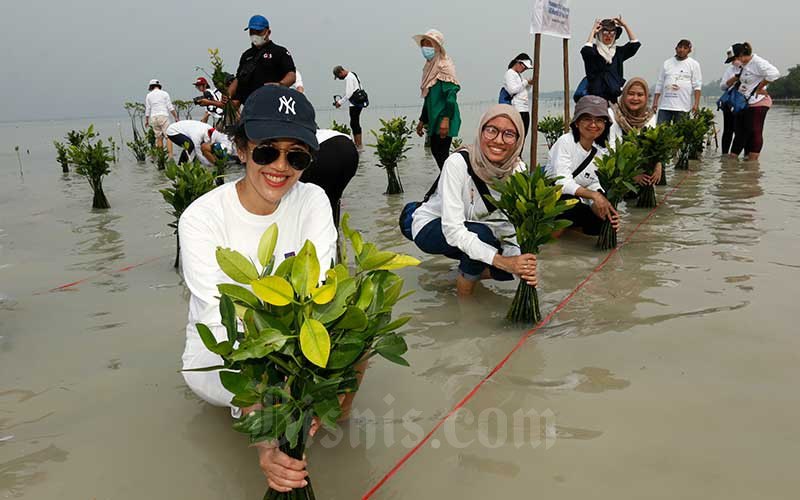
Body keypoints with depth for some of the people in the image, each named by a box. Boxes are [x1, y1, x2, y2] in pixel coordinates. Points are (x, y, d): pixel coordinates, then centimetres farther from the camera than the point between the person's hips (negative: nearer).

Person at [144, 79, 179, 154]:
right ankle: (170, 156, -21)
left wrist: (146, 121, 20)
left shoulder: (149, 95, 11)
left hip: (153, 118, 3)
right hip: (163, 116, -3)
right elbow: (170, 107, 0)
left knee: (159, 138, 9)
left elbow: (147, 109, 11)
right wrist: (176, 117, 4)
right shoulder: (164, 94, 6)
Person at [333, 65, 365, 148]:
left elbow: (349, 94, -20)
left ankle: (359, 145, -8)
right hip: (359, 103, 10)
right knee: (356, 124, 14)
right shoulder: (352, 75, 17)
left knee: (354, 125, -8)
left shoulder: (348, 78, -15)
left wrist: (340, 102, -10)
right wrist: (340, 99, 18)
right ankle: (359, 145, 18)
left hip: (355, 104, -10)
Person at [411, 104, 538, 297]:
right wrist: (502, 261, -44)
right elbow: (452, 229, -36)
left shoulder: (518, 169, -16)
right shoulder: (458, 163, -31)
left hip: (473, 234, 5)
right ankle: (464, 298, -9)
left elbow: (512, 227, -18)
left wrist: (522, 263, -38)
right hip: (431, 228, -5)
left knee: (515, 264, -16)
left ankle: (469, 272, 13)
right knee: (482, 233, -33)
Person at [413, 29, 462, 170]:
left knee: (442, 153, -8)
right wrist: (422, 120, 22)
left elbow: (450, 94, -18)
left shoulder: (444, 65, -10)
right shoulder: (430, 66, 15)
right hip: (433, 119, 9)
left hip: (443, 119, -9)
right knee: (436, 151, 13)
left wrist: (446, 119, -26)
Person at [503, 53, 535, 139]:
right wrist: (525, 82, -8)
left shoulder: (519, 75, 21)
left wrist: (529, 84, 9)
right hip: (517, 110, -9)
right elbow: (512, 90, -15)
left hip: (525, 109, 9)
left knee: (523, 136, 5)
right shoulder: (509, 73, -3)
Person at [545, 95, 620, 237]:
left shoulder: (602, 152, 1)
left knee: (600, 223, -21)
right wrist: (594, 195, -38)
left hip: (578, 201, 6)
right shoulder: (565, 142, -16)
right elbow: (562, 182, -25)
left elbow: (595, 188, -5)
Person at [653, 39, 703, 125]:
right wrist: (655, 102, 7)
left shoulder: (694, 64, 7)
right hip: (664, 106, 2)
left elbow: (697, 86, 1)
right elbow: (659, 84, 15)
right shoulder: (667, 63, 14)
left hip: (682, 108, -2)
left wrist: (696, 104, -10)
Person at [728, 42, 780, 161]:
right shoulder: (744, 65, 14)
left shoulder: (758, 62, -14)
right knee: (740, 132, 11)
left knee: (755, 132, -5)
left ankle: (752, 162, -2)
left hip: (757, 103, -9)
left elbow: (774, 73, -25)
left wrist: (760, 88, -17)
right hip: (744, 103, 9)